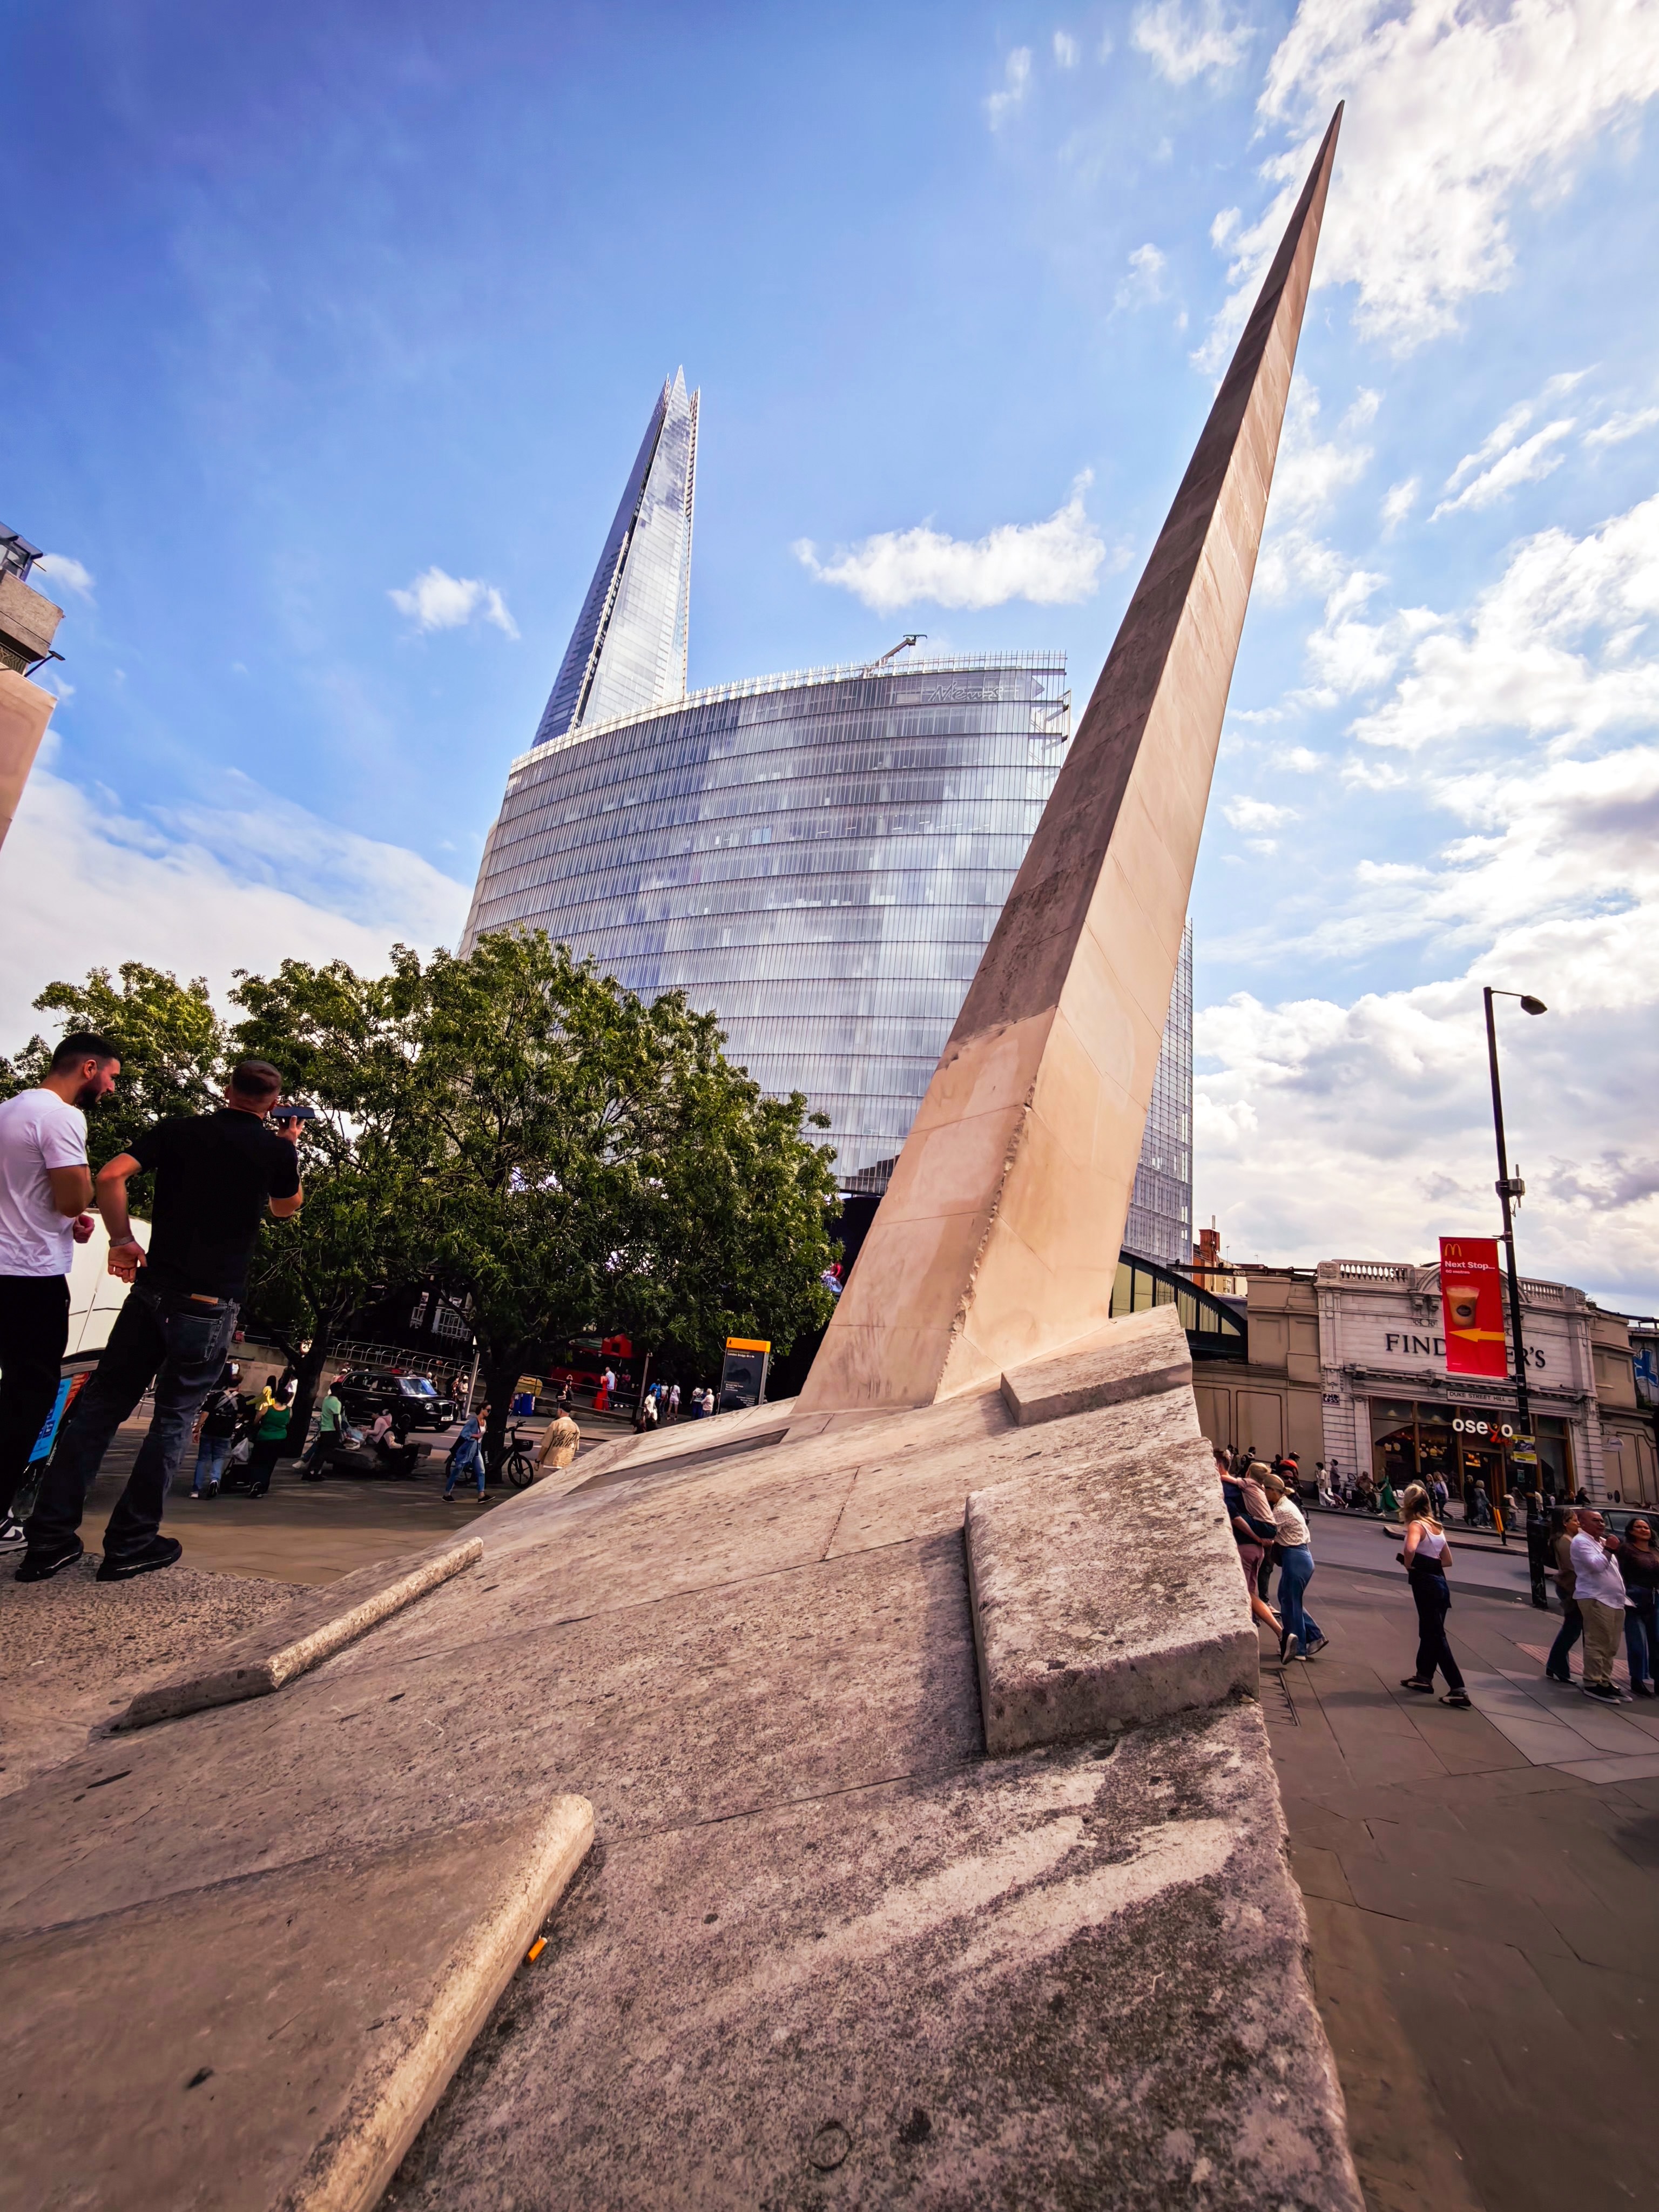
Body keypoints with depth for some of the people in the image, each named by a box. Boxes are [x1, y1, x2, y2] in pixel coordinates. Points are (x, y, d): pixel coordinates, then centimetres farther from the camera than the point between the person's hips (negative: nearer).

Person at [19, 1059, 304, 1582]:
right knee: (175, 1417, 6)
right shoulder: (276, 1148, -1)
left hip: (153, 1286, 3)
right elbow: (286, 1207, 18)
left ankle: (50, 1538, 14)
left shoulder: (178, 1131, 6)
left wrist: (122, 1238, -1)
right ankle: (130, 1544, 10)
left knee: (102, 1403, 12)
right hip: (211, 1303, -3)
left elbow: (110, 1176, -7)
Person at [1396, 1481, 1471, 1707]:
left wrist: (1409, 1565, -17)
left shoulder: (1416, 1525, -15)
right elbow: (1447, 1560, 18)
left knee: (1437, 1637, -2)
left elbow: (1410, 1549, -36)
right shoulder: (1436, 1525, 10)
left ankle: (1459, 1691, -1)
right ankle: (1424, 1677, 32)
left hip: (1425, 1584, -9)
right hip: (1439, 1582, 9)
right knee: (1429, 1632, 20)